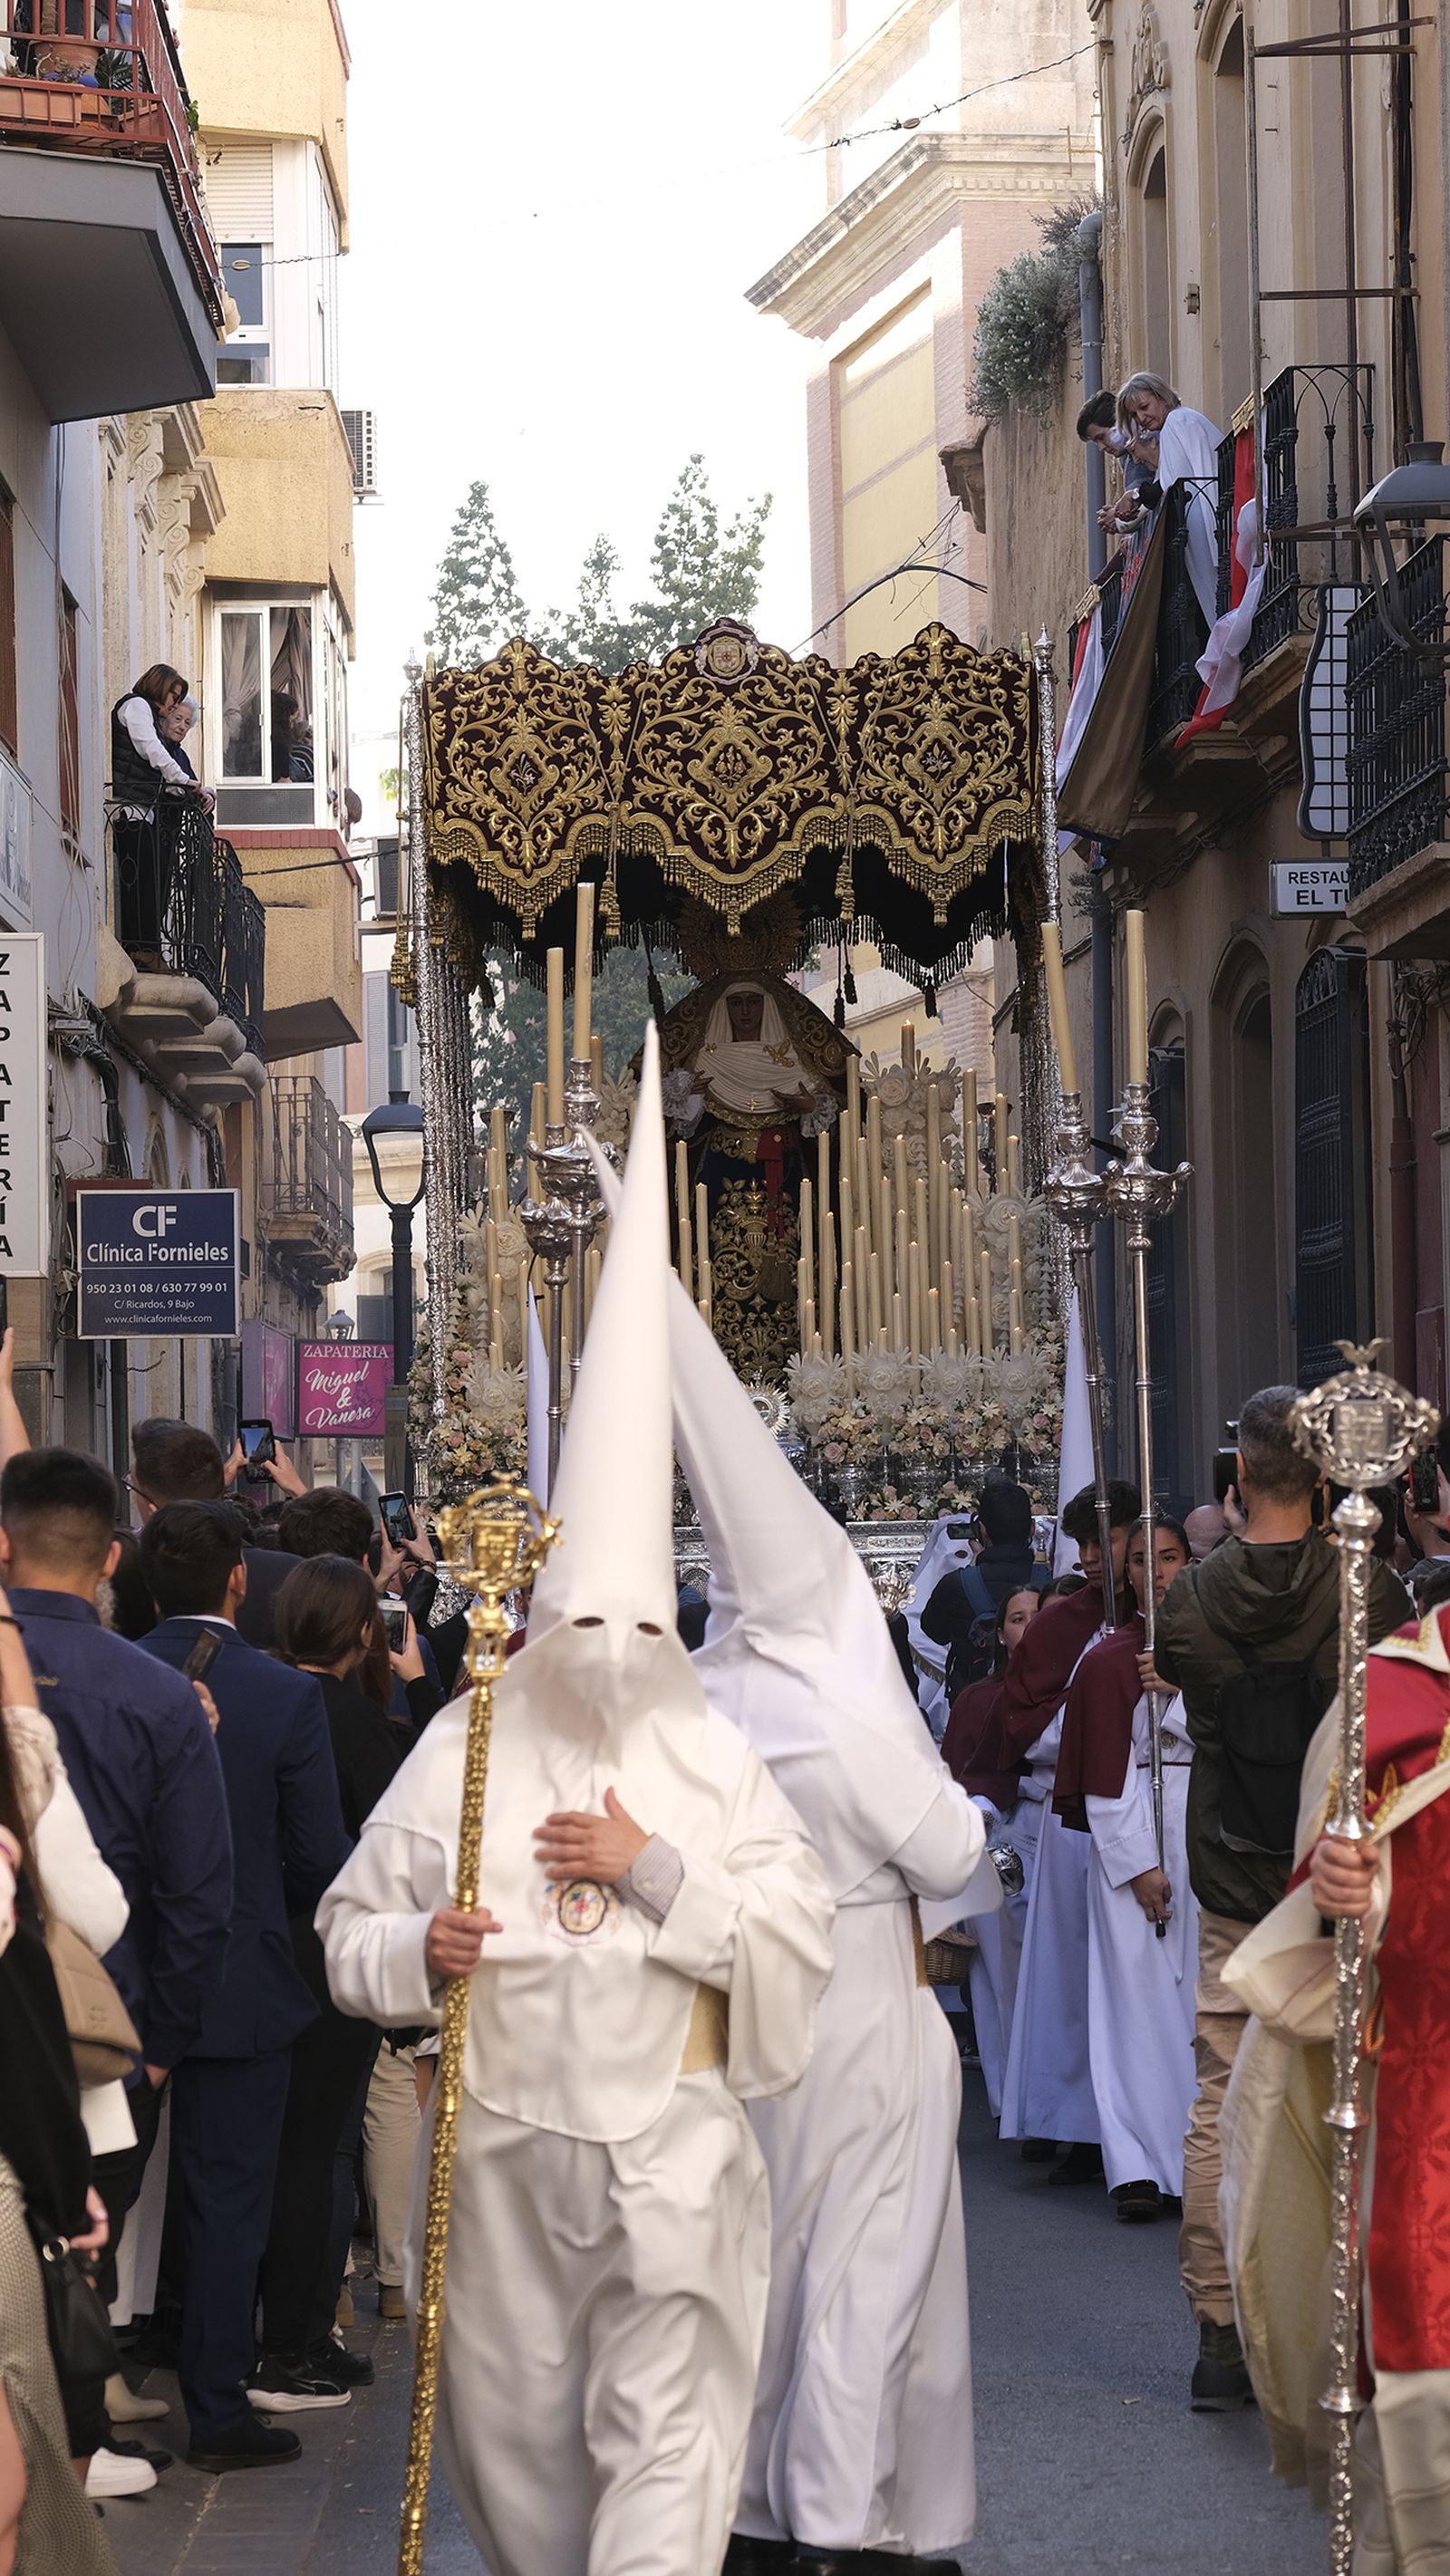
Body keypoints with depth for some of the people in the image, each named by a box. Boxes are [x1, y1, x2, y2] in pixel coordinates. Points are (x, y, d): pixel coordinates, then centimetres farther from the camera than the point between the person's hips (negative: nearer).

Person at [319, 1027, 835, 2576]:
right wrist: (415, 1950, -18)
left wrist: (657, 1869, -15)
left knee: (664, 2443, -8)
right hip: (503, 2145, 2)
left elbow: (803, 1944, -6)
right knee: (516, 2434, 12)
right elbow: (350, 1937, 4)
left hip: (670, 2150, -2)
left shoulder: (712, 1763, 0)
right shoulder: (461, 1751, 1)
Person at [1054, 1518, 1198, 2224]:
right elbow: (1104, 1773, -1)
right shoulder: (1108, 1661, 4)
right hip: (1133, 1840, -2)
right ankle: (1138, 2169, -7)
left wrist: (1181, 1691, -9)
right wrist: (1139, 1865, -9)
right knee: (1137, 1997, -6)